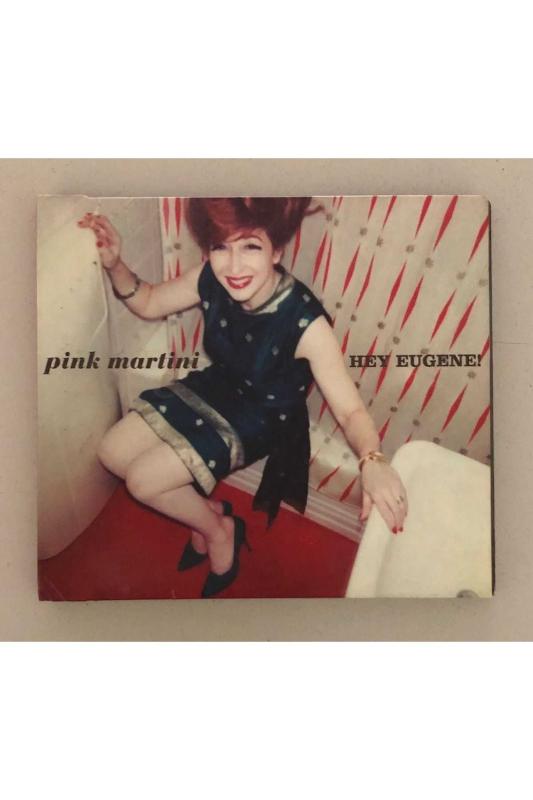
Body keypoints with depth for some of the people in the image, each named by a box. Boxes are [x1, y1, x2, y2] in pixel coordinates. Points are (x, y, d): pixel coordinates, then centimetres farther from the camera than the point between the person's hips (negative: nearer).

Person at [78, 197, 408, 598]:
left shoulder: (305, 323, -33)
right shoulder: (210, 280, -17)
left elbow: (350, 410, -31)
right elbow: (147, 303, 2)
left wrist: (373, 462, -53)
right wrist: (115, 264, -19)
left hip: (261, 419, -6)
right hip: (213, 388, 6)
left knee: (143, 480, -14)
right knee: (112, 453, 2)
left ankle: (218, 531, 15)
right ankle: (207, 511, 18)